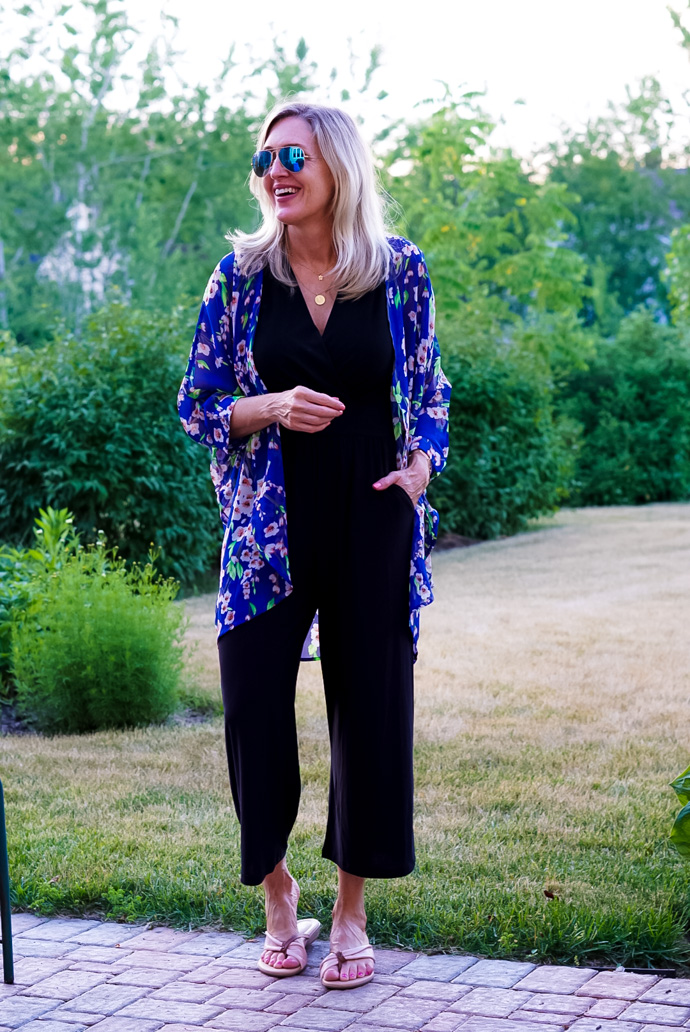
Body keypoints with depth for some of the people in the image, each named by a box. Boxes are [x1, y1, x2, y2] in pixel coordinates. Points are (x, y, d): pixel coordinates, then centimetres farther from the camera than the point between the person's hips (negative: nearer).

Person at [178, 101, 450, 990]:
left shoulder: (400, 271, 2)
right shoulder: (241, 275, 2)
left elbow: (430, 390, 13)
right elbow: (195, 406, 5)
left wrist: (421, 463, -6)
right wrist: (270, 407, -14)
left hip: (373, 521, 0)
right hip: (270, 525, 0)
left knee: (371, 708, 4)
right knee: (254, 706, -1)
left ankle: (351, 914, 21)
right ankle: (277, 897, 23)